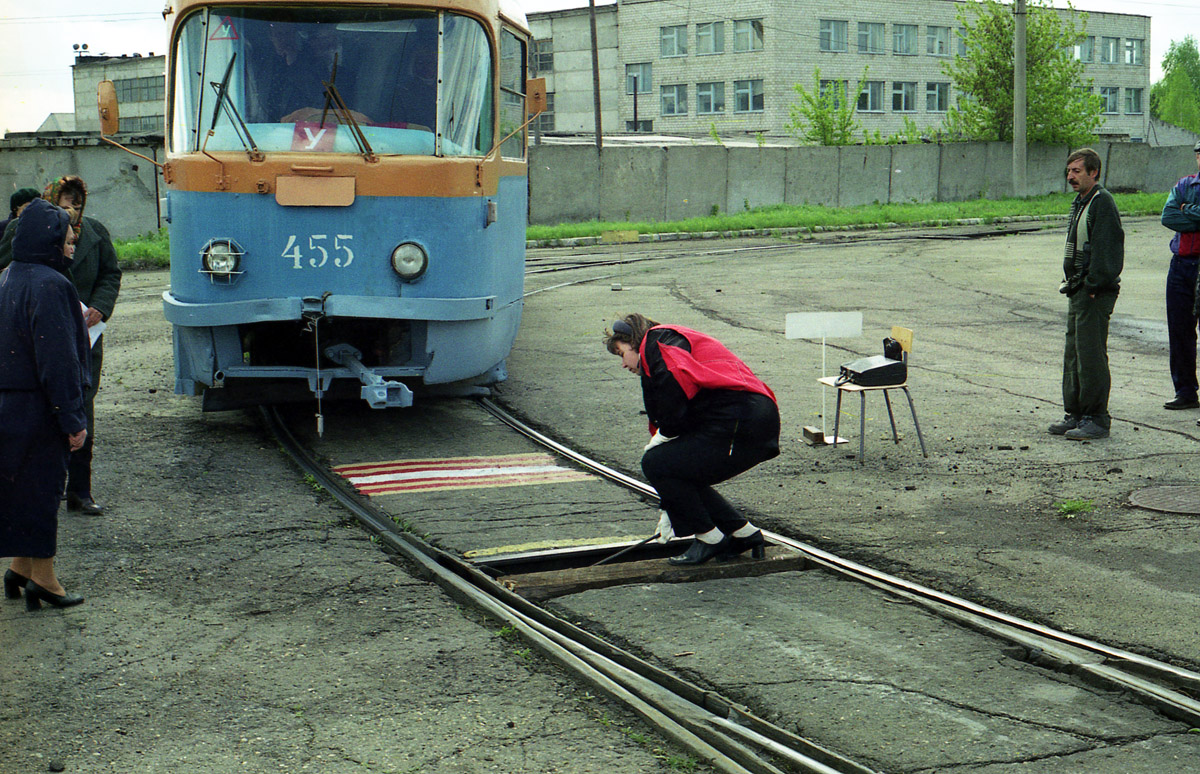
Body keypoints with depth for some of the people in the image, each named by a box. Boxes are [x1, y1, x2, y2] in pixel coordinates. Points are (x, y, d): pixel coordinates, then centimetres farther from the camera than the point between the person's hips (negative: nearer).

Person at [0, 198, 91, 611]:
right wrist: (73, 419, -19)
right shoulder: (48, 286, -20)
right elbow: (57, 359, -22)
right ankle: (41, 576, 10)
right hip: (37, 407, -8)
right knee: (41, 485, 1)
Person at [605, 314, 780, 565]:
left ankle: (709, 538, 7)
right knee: (676, 468, 19)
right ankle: (742, 533, 21)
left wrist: (662, 436, -2)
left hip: (738, 420, -10)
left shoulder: (657, 340, 5)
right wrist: (669, 509, 35)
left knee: (655, 464, -3)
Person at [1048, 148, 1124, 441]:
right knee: (1073, 354, 13)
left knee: (1091, 355, -8)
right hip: (1079, 291, 10)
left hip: (1096, 294, -10)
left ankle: (1097, 419, -2)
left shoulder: (1102, 202, -13)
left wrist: (1093, 286, -21)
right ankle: (1076, 414, 20)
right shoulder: (1080, 202, 17)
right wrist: (1072, 284, 16)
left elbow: (1107, 249, -19)